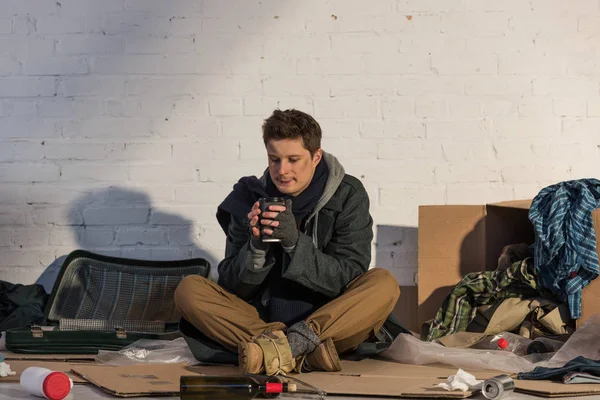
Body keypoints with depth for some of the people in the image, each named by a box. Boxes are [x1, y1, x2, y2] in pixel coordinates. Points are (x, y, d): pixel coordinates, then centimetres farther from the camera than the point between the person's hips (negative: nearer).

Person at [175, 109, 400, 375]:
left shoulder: (348, 196, -1)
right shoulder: (249, 197, 1)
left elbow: (349, 278, -10)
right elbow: (232, 286, 0)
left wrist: (295, 242, -23)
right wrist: (256, 247, -21)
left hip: (329, 322, -1)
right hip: (262, 319, 1)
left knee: (384, 284, -27)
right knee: (189, 290, -21)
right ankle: (305, 351, -36)